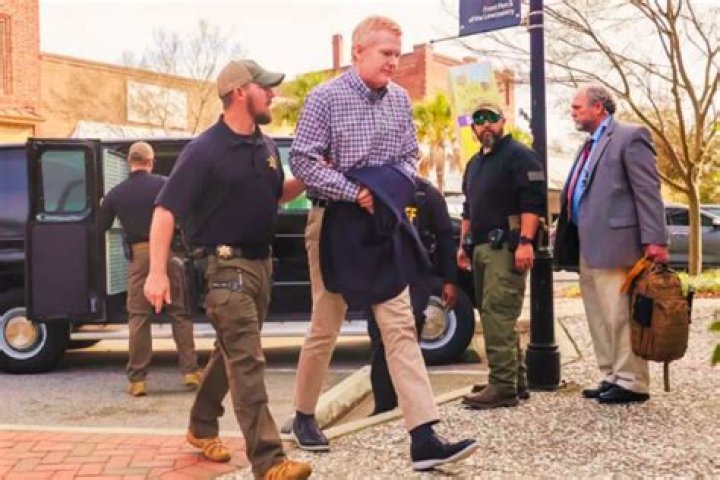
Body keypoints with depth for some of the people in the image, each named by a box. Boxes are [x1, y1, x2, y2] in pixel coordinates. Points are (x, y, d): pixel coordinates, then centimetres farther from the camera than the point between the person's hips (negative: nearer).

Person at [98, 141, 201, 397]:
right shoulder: (163, 184, 0)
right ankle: (190, 370, 7)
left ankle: (137, 378, 7)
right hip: (165, 251, -1)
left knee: (138, 316, 6)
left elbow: (101, 227, 12)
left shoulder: (116, 193, 5)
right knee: (180, 312, 7)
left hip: (138, 255, 1)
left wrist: (104, 205, 30)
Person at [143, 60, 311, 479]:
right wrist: (157, 272, -23)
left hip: (261, 261, 8)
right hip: (226, 264, -8)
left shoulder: (267, 146, 9)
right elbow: (166, 210, -16)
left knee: (232, 352, 19)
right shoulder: (204, 151, -14)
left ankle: (202, 427, 37)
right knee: (247, 362, -11)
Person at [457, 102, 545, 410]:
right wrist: (462, 243, 22)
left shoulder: (519, 155, -5)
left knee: (497, 314, -15)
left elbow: (533, 202, -15)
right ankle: (515, 380, 19)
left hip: (507, 247, -9)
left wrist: (525, 242, -24)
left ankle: (503, 386, -14)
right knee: (497, 315, 11)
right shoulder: (474, 163, 22)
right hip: (482, 247, 9)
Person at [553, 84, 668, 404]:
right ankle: (612, 377, 21)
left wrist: (655, 239, -18)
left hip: (613, 242, -9)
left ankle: (631, 382, 4)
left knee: (618, 315, -5)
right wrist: (563, 229, 14)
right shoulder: (590, 145, 21)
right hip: (587, 245, 9)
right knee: (599, 317, 12)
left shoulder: (630, 137, -5)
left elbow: (648, 191, -12)